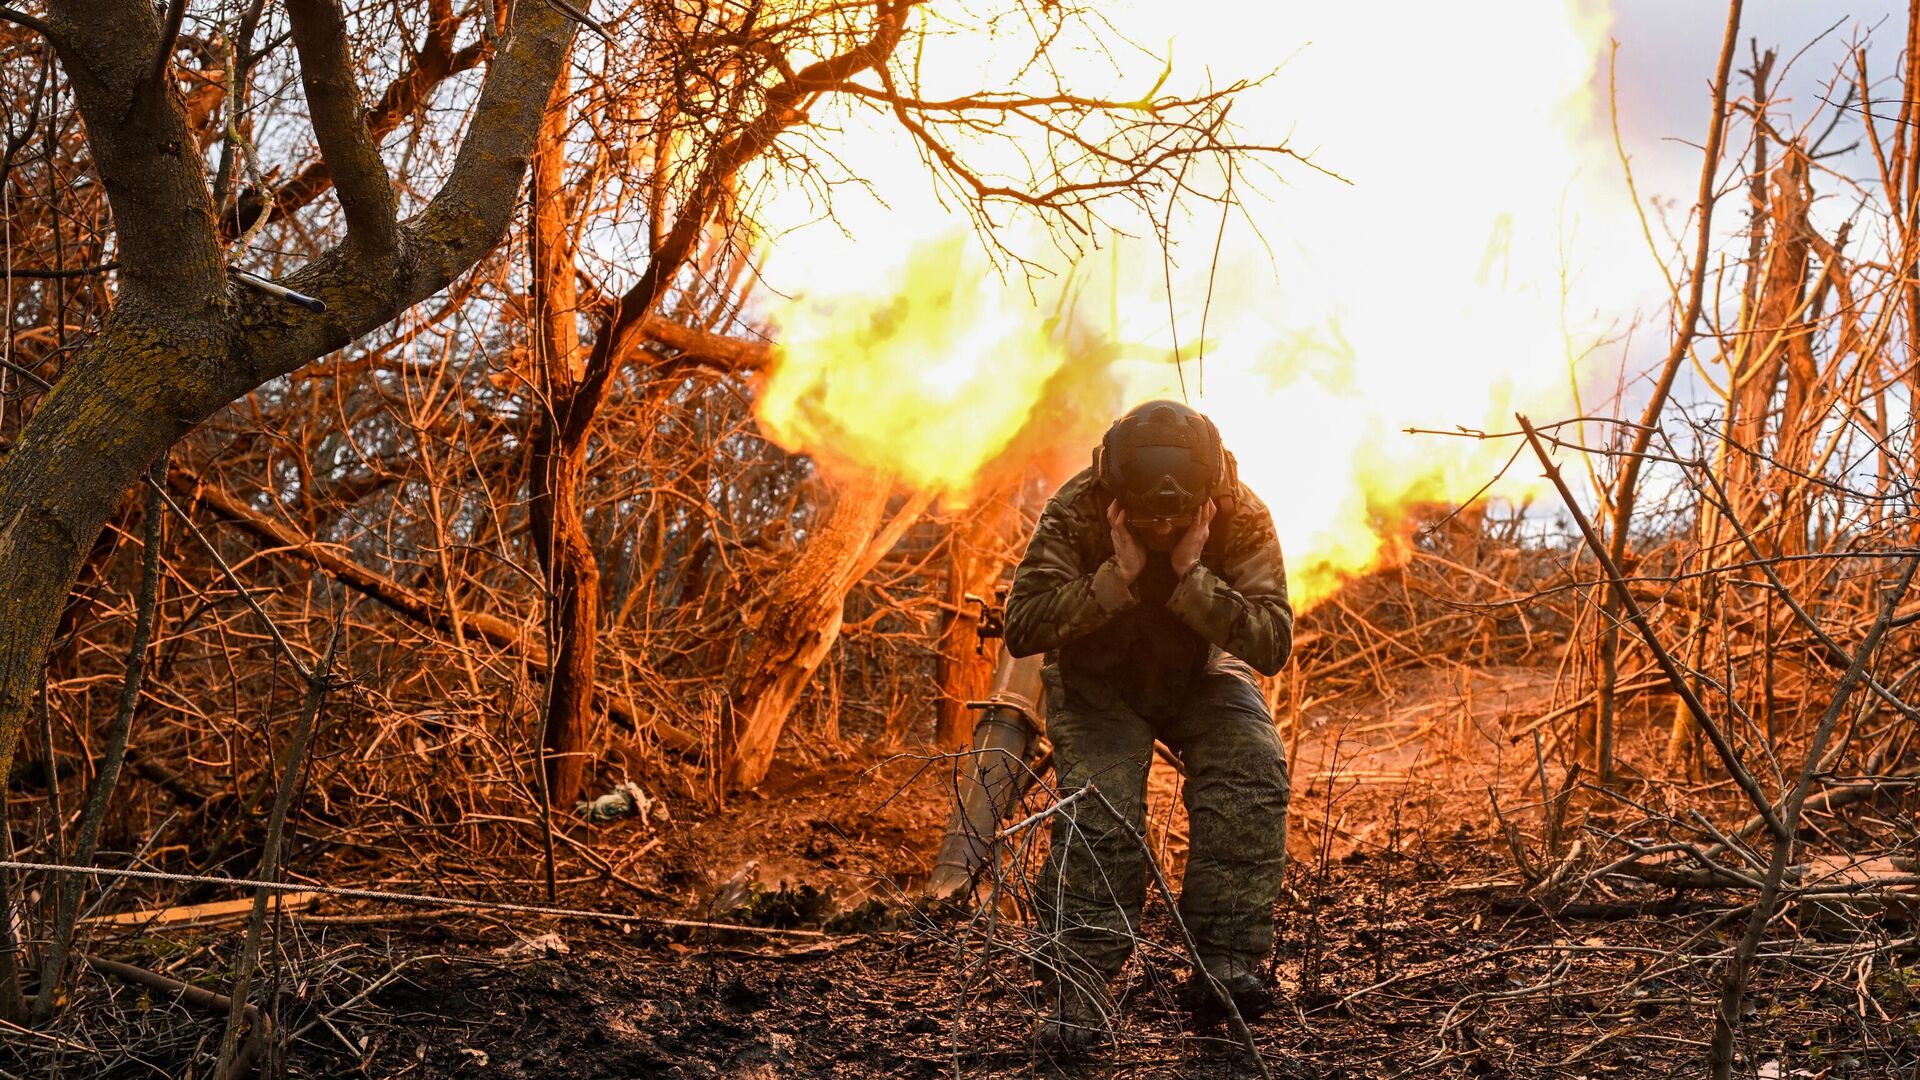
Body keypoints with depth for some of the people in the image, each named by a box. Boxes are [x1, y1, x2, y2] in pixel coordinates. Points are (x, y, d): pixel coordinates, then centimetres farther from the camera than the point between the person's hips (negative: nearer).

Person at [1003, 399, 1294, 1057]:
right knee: (1097, 808, -25)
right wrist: (1119, 575, -36)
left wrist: (1193, 576, -38)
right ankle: (1078, 995, -18)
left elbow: (1273, 644, -28)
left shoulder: (1243, 520, -21)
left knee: (1252, 768, -28)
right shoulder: (1074, 512, -23)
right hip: (1098, 681, -1)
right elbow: (1022, 628, -29)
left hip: (1202, 675, 1)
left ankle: (1224, 964, -25)